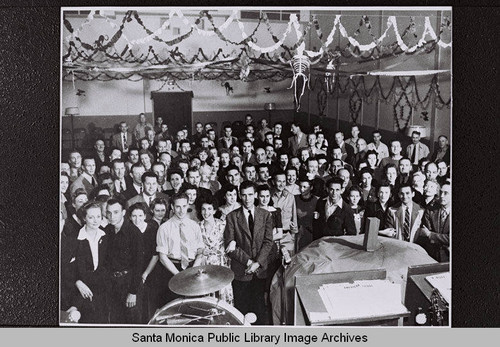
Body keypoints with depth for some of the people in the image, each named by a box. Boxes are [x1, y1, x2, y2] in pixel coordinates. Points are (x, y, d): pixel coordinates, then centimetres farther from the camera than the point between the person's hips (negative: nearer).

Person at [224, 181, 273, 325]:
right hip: (240, 270, -1)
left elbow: (268, 241, 0)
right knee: (241, 307, 3)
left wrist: (257, 263, -12)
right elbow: (229, 245, -4)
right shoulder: (232, 217, 2)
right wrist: (248, 261, -11)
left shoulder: (265, 215, 7)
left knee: (259, 306, 3)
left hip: (260, 270, 1)